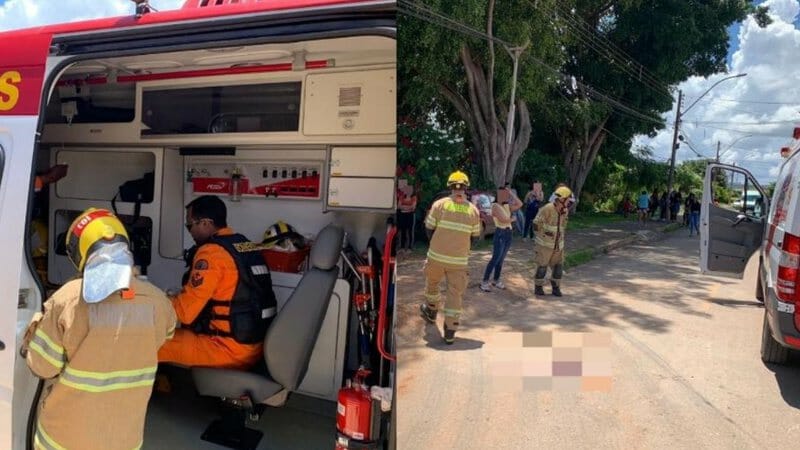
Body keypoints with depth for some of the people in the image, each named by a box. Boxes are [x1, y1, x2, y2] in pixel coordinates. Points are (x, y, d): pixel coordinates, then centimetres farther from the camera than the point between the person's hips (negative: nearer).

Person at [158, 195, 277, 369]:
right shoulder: (246, 246, 9)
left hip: (230, 350, -8)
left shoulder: (211, 252, -15)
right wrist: (179, 296, 20)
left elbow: (185, 312, -12)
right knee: (179, 333, 23)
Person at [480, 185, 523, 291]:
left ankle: (496, 280, 20)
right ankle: (484, 282, -6)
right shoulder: (495, 205, -8)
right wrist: (513, 219, -1)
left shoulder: (507, 206, 14)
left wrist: (511, 193, 7)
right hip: (500, 234, -7)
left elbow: (520, 204, 4)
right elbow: (502, 219, -18)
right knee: (495, 259, -10)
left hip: (508, 234, 7)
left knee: (501, 259, 11)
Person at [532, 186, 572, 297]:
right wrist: (544, 232, -15)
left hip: (557, 244, 6)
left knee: (558, 266, 5)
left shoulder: (564, 211, 4)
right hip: (545, 243, -6)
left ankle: (556, 287, 18)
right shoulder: (547, 209, -18)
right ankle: (538, 287, 16)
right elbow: (536, 223, -15)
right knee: (542, 266, 2)